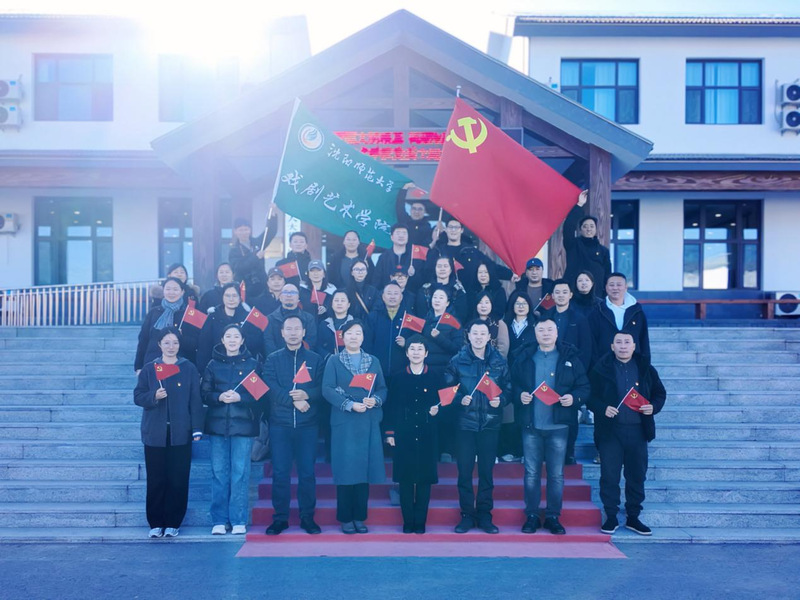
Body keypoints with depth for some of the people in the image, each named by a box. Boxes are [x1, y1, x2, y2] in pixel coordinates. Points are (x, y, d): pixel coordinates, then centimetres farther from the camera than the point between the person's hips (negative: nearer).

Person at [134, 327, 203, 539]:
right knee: (155, 480, 2)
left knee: (178, 480, 0)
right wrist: (153, 396, -16)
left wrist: (197, 429, -4)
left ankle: (173, 523, 11)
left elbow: (195, 400, 2)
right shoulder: (149, 369, 7)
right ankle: (156, 523, 12)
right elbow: (138, 396, 5)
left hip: (180, 433, -1)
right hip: (155, 433, 1)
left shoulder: (189, 369, 4)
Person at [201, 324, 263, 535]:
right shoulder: (213, 364, 11)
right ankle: (219, 521, 9)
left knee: (240, 472, -3)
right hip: (217, 423, 2)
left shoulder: (253, 364, 6)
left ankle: (239, 521, 4)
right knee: (219, 472, 2)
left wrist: (240, 397, -14)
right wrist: (219, 397, -12)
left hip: (243, 423, -2)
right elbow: (204, 393, 8)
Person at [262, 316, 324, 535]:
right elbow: (270, 388, -6)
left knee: (307, 472, 3)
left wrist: (307, 395, -20)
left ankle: (308, 517, 12)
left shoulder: (315, 359, 8)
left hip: (308, 424, 0)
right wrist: (294, 400, -15)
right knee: (280, 472, 2)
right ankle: (280, 518, 11)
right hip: (280, 424, 0)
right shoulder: (273, 359, 7)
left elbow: (322, 388, -1)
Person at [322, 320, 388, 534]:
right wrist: (349, 405, -16)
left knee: (365, 468, 3)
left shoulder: (373, 361, 14)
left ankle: (360, 517, 11)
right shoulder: (334, 361, 5)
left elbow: (382, 388, 9)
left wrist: (375, 400, -13)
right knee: (345, 469, -2)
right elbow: (327, 389, -5)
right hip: (344, 422, -3)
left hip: (369, 422, 3)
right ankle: (345, 518, 6)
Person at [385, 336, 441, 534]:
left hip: (427, 435, 0)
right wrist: (390, 432, -1)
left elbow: (442, 402, 8)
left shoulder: (435, 377, 5)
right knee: (405, 478, 1)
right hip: (403, 435, 0)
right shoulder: (398, 378, 6)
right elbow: (391, 407, 4)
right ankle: (408, 521, 10)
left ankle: (420, 521, 11)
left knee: (425, 478, 2)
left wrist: (436, 411, -13)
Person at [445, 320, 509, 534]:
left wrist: (500, 400, -12)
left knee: (486, 471, 7)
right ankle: (467, 514, 14)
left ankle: (485, 514, 17)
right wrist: (460, 399, -15)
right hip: (465, 422, -1)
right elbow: (448, 389, 2)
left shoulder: (499, 362, 4)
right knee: (464, 470, 2)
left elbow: (508, 388, 7)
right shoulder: (458, 361, 0)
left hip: (490, 423, 1)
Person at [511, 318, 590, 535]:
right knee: (532, 472, 7)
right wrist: (519, 395, -12)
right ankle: (531, 516, 15)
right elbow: (513, 384, 9)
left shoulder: (570, 358, 2)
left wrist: (574, 398, -18)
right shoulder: (525, 358, 5)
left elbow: (584, 386, 1)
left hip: (558, 426, -1)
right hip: (531, 425, 1)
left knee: (556, 474, 5)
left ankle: (553, 517, 15)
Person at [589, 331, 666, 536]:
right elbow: (590, 396, 1)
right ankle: (611, 517, 11)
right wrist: (603, 408, -17)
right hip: (610, 430, -2)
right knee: (609, 476, 0)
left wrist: (653, 407, -6)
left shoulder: (646, 369, 8)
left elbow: (660, 393, 14)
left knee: (637, 476, 8)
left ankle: (633, 517, 21)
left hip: (637, 431, 2)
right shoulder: (601, 369, 1)